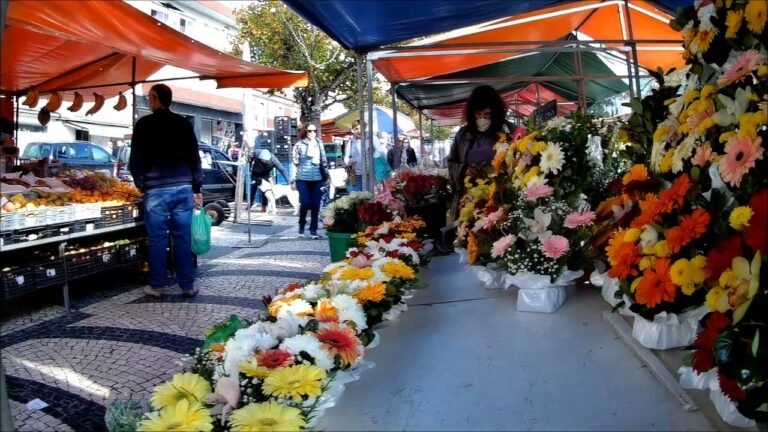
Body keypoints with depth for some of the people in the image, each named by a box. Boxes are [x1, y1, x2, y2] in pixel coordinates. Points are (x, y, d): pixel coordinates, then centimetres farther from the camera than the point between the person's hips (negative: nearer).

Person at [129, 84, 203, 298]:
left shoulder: (144, 124, 0)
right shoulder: (184, 124, 10)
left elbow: (136, 158, 0)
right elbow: (195, 158, 10)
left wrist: (140, 183, 15)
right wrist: (197, 188, 14)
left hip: (156, 189, -3)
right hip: (183, 187, 3)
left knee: (157, 238, 4)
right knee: (183, 238, 5)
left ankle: (156, 286, 11)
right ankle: (188, 285, 8)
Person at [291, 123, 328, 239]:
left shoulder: (319, 144, 10)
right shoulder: (299, 144, -1)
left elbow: (324, 161, 15)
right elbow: (294, 163, -2)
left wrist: (326, 176, 14)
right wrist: (293, 180, -5)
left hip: (317, 179, 3)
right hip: (303, 178, -3)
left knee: (315, 205, 2)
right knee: (305, 202, -11)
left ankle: (313, 230, 11)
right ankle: (301, 224, 16)